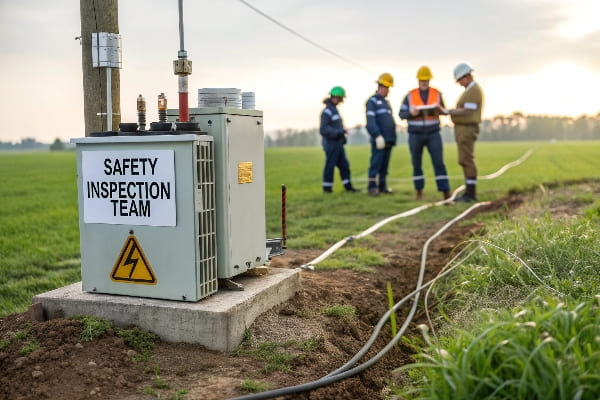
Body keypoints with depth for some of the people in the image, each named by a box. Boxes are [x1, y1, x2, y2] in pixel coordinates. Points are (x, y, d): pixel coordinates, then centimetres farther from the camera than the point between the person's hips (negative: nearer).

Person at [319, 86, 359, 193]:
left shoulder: (334, 109, 14)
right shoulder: (327, 112, -15)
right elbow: (323, 130, -22)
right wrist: (339, 132, -24)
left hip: (338, 144, 9)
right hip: (331, 144, -9)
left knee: (344, 165, 10)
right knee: (330, 165, -1)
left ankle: (348, 186, 14)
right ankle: (327, 187, 8)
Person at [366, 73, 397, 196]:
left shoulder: (386, 103, 22)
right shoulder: (372, 101, -3)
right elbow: (370, 121, -14)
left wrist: (393, 138, 18)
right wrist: (377, 136, -22)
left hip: (389, 140, 8)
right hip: (379, 140, -7)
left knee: (385, 165, 8)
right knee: (375, 164, -7)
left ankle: (382, 186, 14)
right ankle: (372, 187, -4)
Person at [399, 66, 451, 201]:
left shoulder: (437, 94, 0)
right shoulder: (410, 95, -3)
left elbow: (444, 111, 9)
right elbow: (402, 114, -1)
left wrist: (439, 109, -16)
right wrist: (411, 113, -23)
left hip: (433, 134, 0)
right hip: (415, 135, 0)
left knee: (439, 163, -7)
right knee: (416, 164, 6)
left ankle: (446, 191, -5)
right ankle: (419, 191, 20)